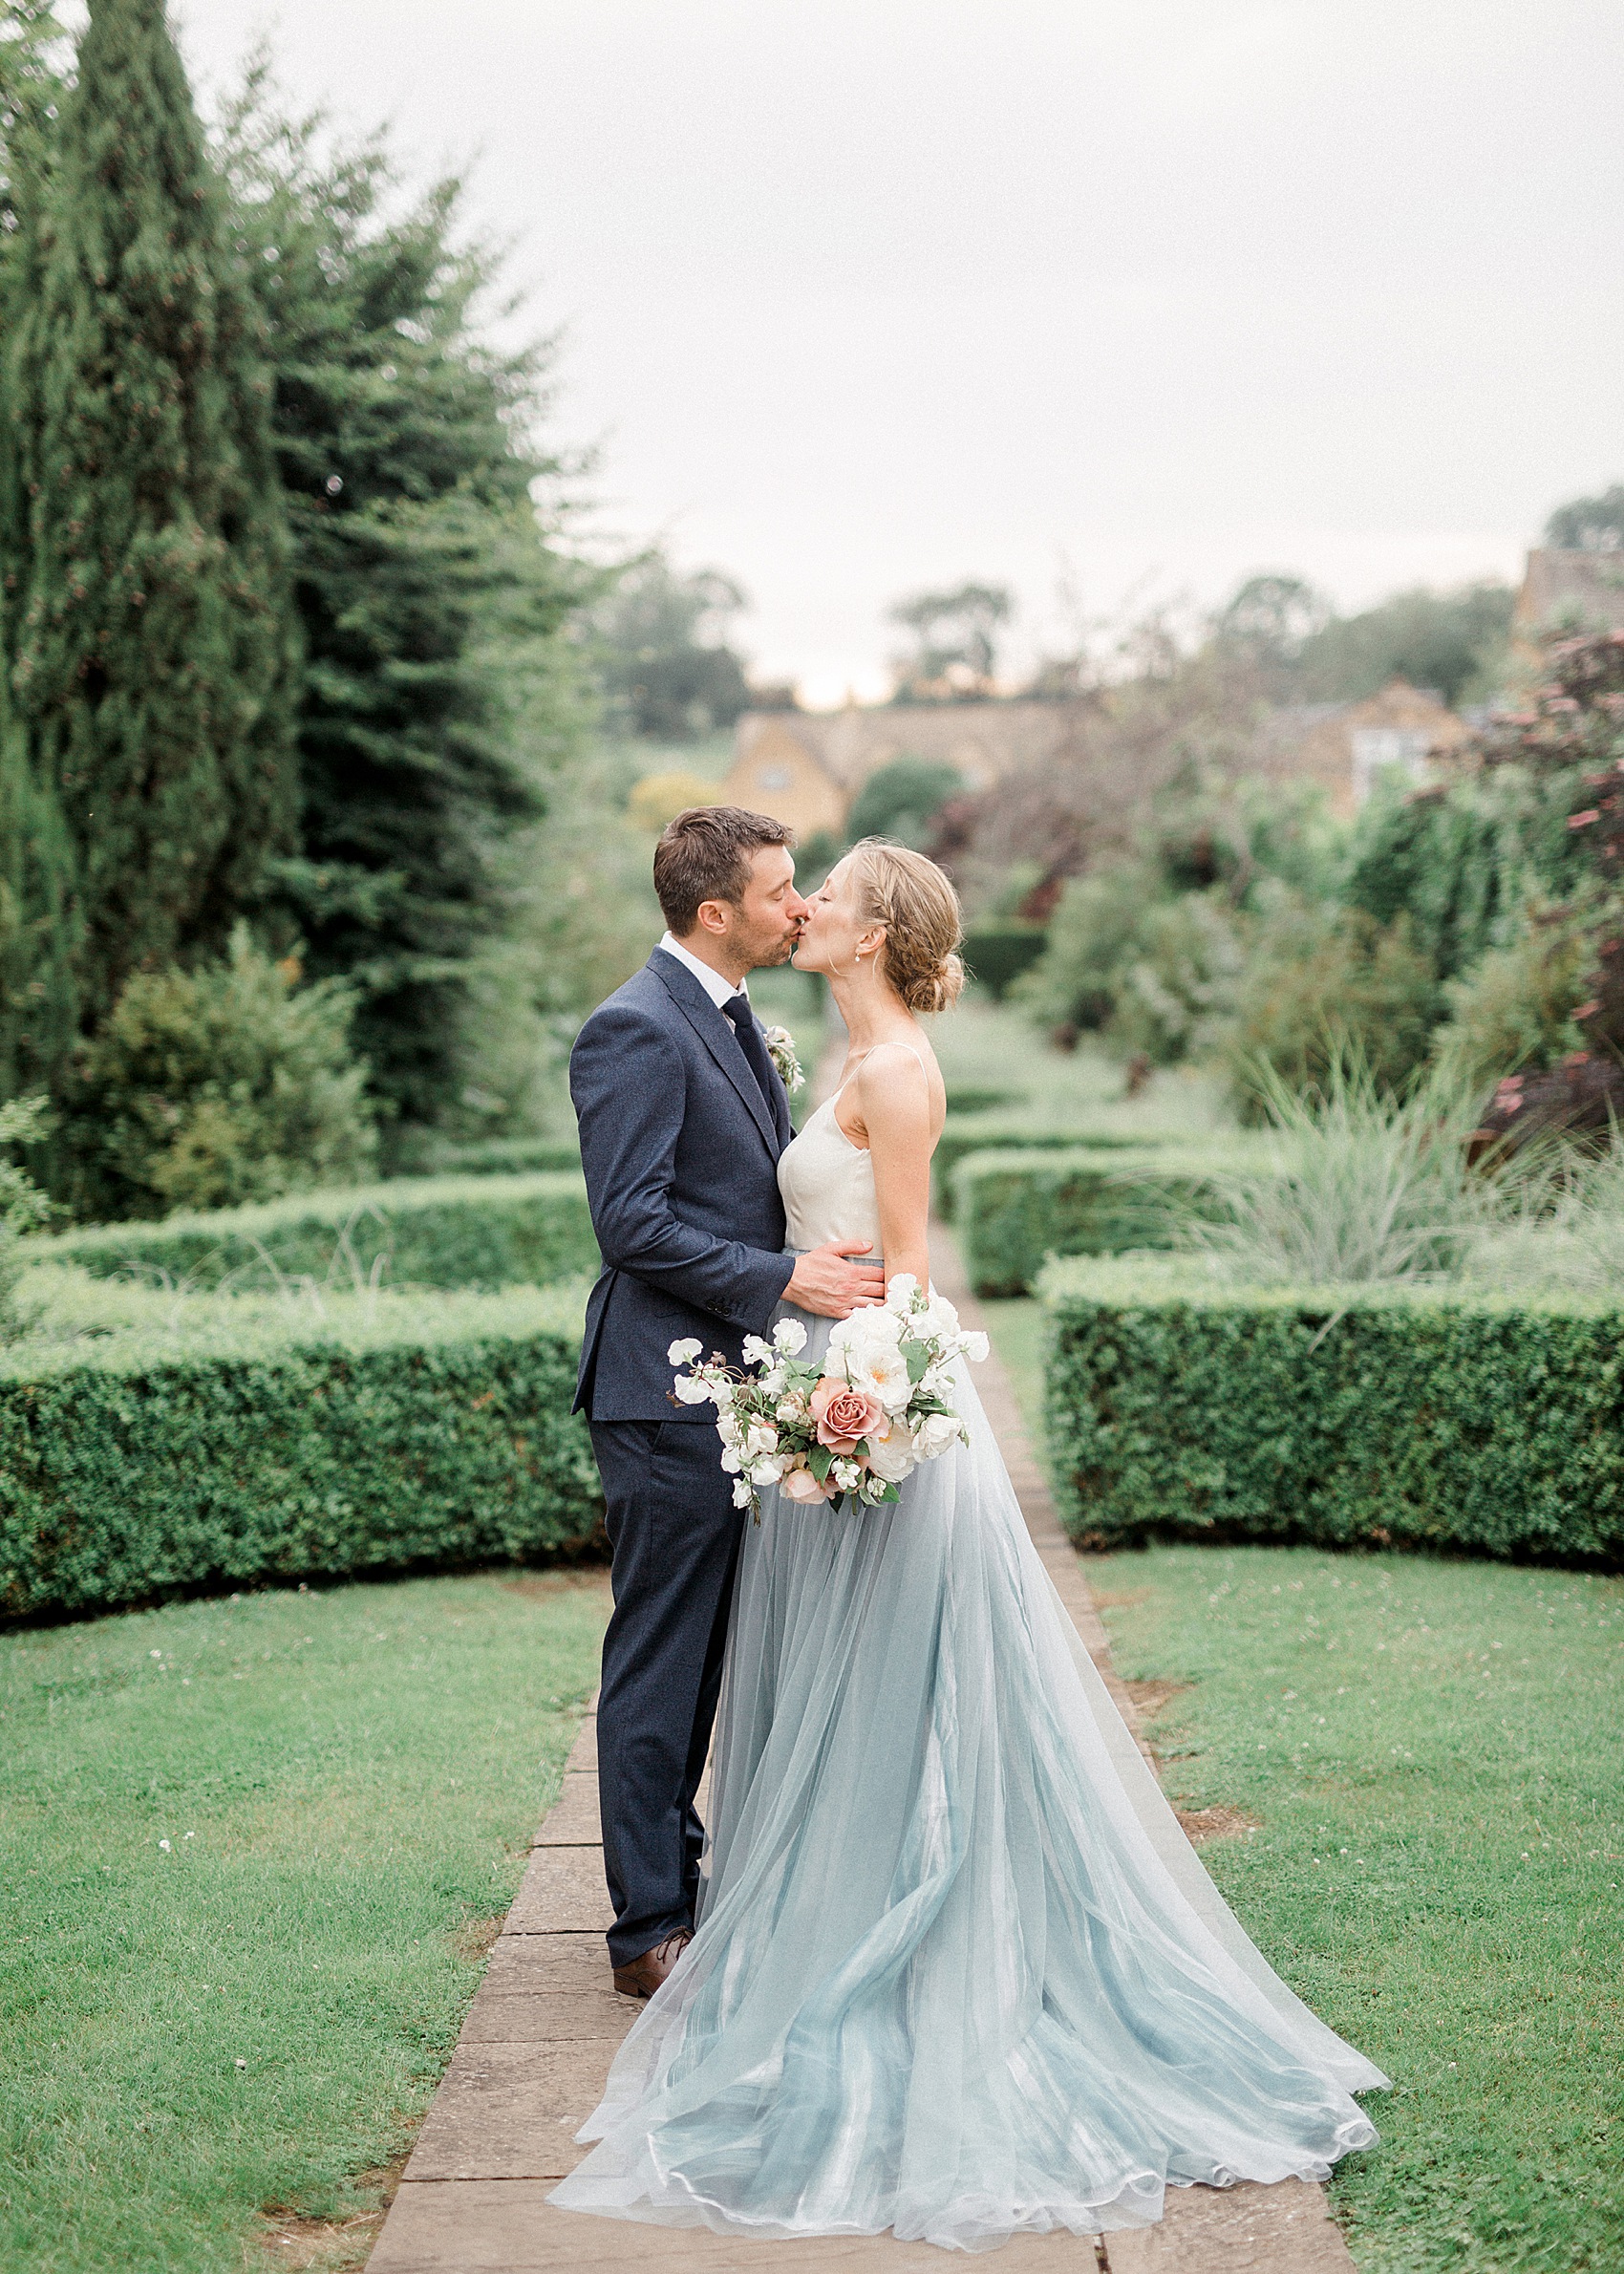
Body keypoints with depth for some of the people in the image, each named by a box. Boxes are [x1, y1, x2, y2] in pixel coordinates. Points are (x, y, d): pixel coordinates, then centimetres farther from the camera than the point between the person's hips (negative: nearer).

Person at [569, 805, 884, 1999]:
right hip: (670, 1390, -10)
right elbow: (632, 1223, -21)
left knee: (704, 1655, 18)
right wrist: (785, 1277, -21)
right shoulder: (637, 1029, -16)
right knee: (661, 1664, -2)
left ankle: (680, 1873, 30)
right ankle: (651, 1930, 7)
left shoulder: (733, 1018, 15)